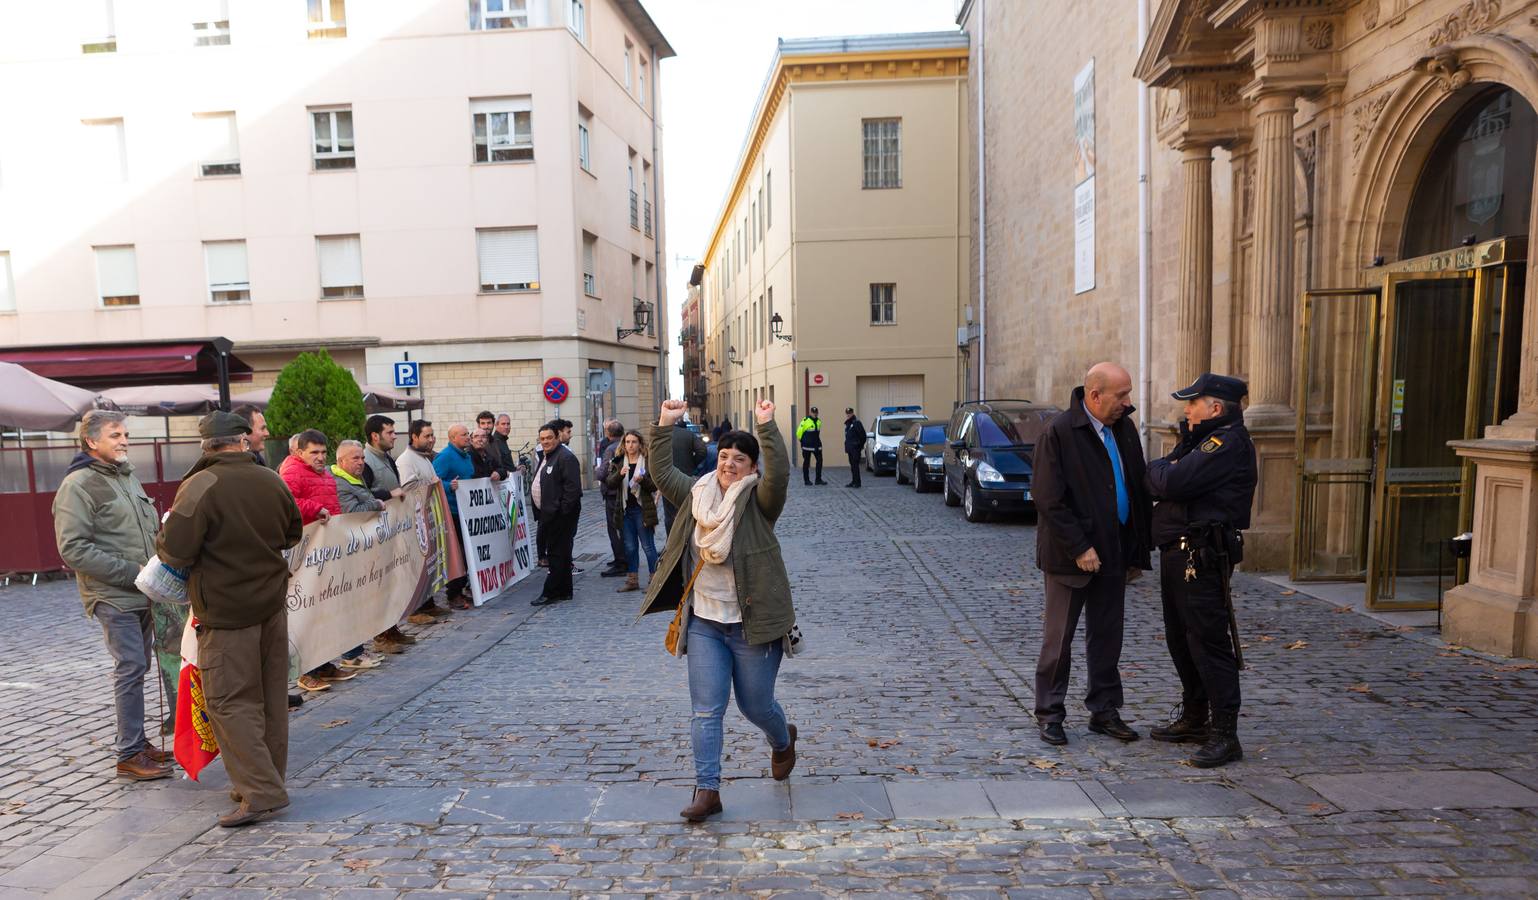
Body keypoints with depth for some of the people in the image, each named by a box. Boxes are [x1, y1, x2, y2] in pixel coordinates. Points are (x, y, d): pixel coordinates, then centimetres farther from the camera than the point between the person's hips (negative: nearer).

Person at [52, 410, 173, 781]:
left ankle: (137, 742, 24)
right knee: (131, 667, -7)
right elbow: (73, 550, -18)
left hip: (142, 594, 8)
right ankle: (129, 754, 2)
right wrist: (132, 572, -19)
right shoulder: (77, 485, -11)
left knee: (137, 666, 13)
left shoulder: (128, 477, 15)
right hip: (112, 596, -8)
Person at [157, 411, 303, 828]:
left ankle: (260, 791, -3)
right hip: (273, 604, 6)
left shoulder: (200, 486, -16)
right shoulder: (271, 481, 3)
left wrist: (166, 531, 4)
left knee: (230, 701, 0)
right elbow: (293, 534, 16)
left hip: (227, 612, -6)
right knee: (271, 697, 13)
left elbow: (174, 552, -17)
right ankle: (269, 779, 24)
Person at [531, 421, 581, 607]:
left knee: (559, 553, -5)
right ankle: (564, 591, 21)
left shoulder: (566, 457, -13)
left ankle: (551, 593, -3)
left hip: (561, 515, -10)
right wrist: (543, 512, 18)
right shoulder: (546, 456, 18)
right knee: (558, 552, 14)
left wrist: (563, 511, -20)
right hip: (549, 514, 10)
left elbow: (573, 488, -20)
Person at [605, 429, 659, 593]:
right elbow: (610, 484, -2)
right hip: (626, 510, 4)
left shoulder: (648, 461, -3)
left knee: (648, 546, -1)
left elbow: (654, 486, -5)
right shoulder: (618, 462, 8)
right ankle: (632, 580, 19)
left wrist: (642, 480, -23)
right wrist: (620, 474, -20)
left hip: (643, 510, -4)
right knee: (630, 547, 11)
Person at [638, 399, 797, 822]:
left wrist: (767, 427, -30)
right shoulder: (698, 494, 6)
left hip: (751, 625, -4)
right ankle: (707, 789, 10)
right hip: (704, 623, 4)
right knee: (705, 710, 1)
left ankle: (783, 742, 45)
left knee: (755, 705, 12)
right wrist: (664, 426, 2)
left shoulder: (758, 501, -9)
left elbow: (778, 475, -27)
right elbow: (662, 473, 9)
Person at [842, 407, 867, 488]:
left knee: (855, 465, -9)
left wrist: (861, 445, -8)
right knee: (852, 465, 11)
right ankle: (853, 482, 16)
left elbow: (863, 435, -14)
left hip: (855, 449, -9)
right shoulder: (847, 424, 17)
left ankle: (857, 482, -6)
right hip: (850, 448, 9)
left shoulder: (856, 423, -11)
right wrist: (847, 446, 15)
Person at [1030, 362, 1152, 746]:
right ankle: (1049, 714, 16)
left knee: (1107, 636, 14)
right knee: (1058, 638, 4)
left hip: (1112, 555, 6)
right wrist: (1079, 548, -17)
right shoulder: (1059, 432, -14)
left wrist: (1137, 553, 10)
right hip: (1069, 556, -6)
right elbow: (1048, 499, -16)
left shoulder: (1124, 429, 6)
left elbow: (1137, 492, 12)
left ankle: (1104, 710, 27)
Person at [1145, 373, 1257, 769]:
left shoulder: (1229, 441, -14)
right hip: (1178, 554, 11)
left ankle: (1225, 735, 2)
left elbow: (1170, 482, -22)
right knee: (1181, 641, 17)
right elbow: (1159, 485, 15)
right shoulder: (1206, 440, 20)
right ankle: (1194, 720, 30)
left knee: (1208, 643, -6)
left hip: (1202, 557, -11)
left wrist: (1158, 468, -3)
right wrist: (1168, 469, -5)